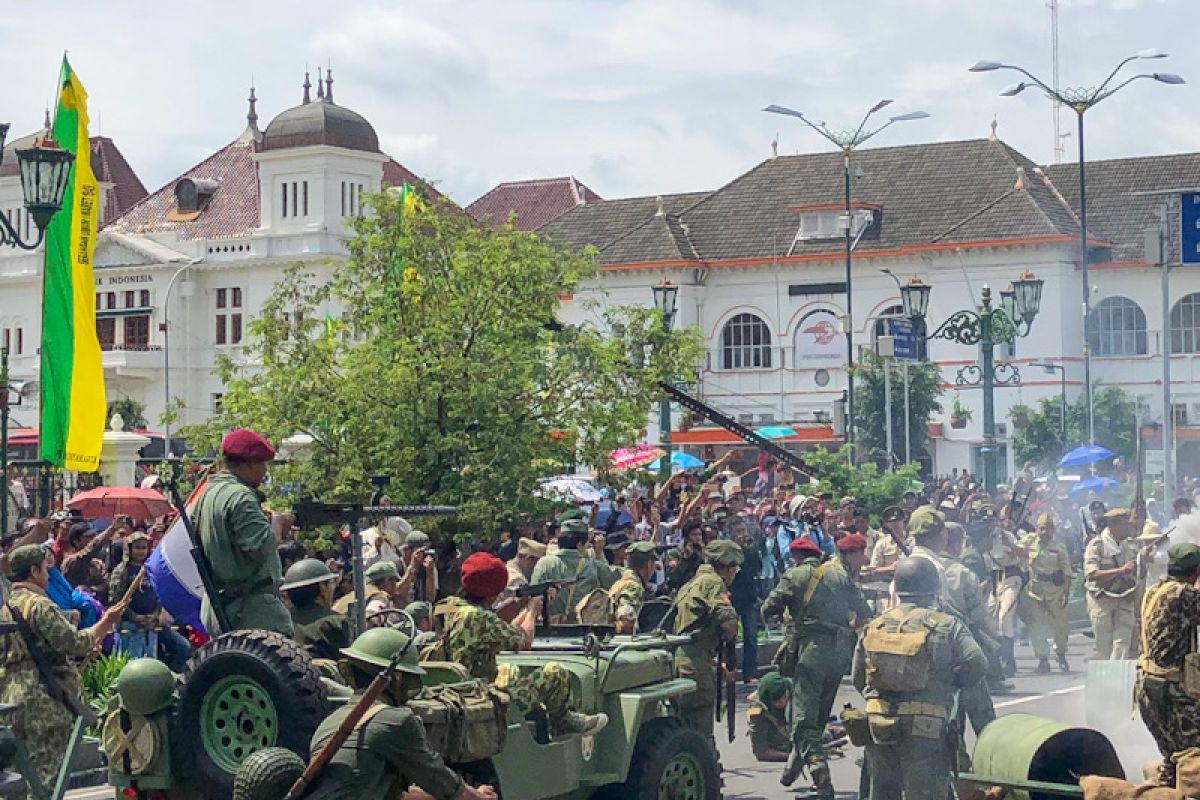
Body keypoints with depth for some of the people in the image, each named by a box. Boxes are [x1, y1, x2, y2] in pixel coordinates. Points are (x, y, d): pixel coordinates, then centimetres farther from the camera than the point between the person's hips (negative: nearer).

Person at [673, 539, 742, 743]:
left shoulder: (691, 584, 24)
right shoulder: (713, 582, -6)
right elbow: (728, 620, -20)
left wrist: (717, 666, 29)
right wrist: (729, 637, 4)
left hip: (676, 658, 9)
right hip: (695, 665, -9)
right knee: (702, 734, -4)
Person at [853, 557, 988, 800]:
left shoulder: (874, 627, 8)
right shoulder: (946, 626, -3)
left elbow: (857, 678, 12)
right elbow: (976, 664, -13)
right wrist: (949, 682, 5)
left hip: (879, 727, 4)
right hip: (925, 733, -4)